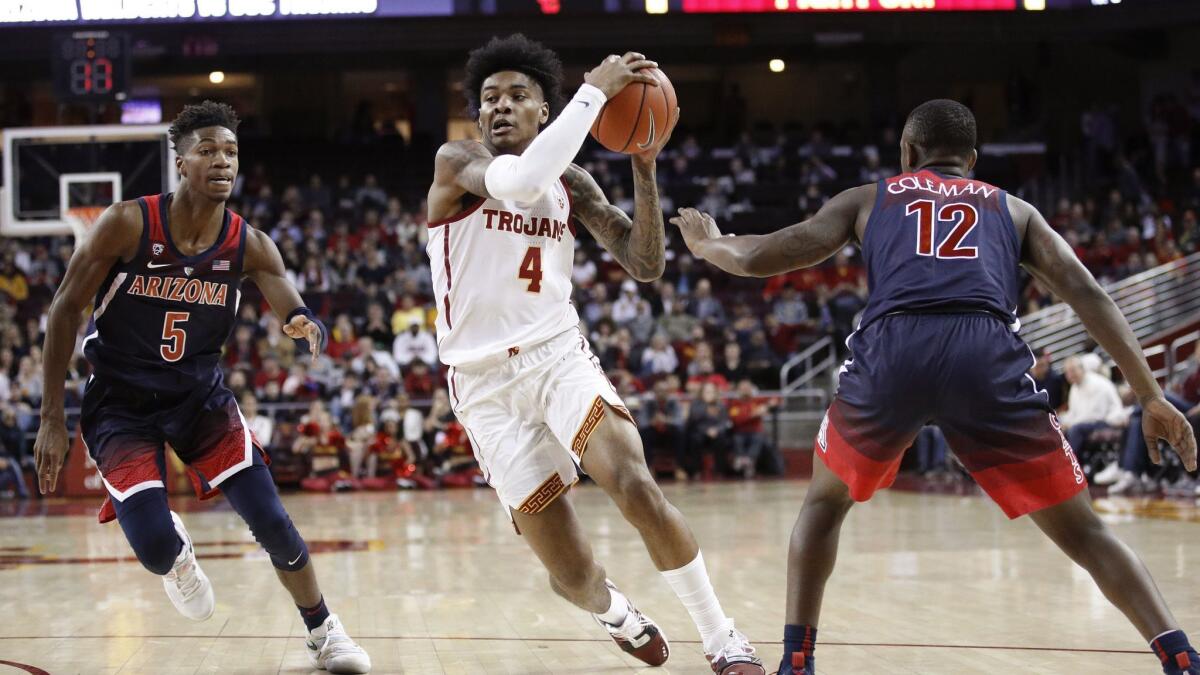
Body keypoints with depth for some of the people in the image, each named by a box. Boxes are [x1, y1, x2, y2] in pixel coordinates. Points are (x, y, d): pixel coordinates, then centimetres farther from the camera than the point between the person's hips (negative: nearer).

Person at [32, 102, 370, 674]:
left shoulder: (249, 246, -9)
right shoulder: (128, 224, -18)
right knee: (156, 550, -19)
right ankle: (178, 552, 21)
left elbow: (301, 316, -19)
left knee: (272, 523, -8)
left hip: (200, 393, 3)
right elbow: (66, 309, -11)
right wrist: (52, 419, -12)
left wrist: (306, 328, -46)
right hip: (121, 404, -3)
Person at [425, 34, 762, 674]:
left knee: (635, 485, -28)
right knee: (572, 576, -5)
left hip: (559, 355, 2)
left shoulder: (571, 184, 9)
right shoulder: (457, 163, -4)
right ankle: (617, 613, 33)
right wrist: (594, 91, -23)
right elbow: (521, 181, -27)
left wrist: (644, 167, -6)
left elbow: (645, 265, 4)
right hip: (485, 383, -2)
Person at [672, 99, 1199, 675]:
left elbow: (760, 258, 26)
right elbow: (1087, 294, 18)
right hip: (988, 357, 0)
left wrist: (706, 244, 48)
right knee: (1082, 531, 11)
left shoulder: (867, 199, 30)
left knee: (824, 501, 29)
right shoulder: (1013, 209, 31)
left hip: (891, 352, 0)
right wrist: (1151, 396, 15)